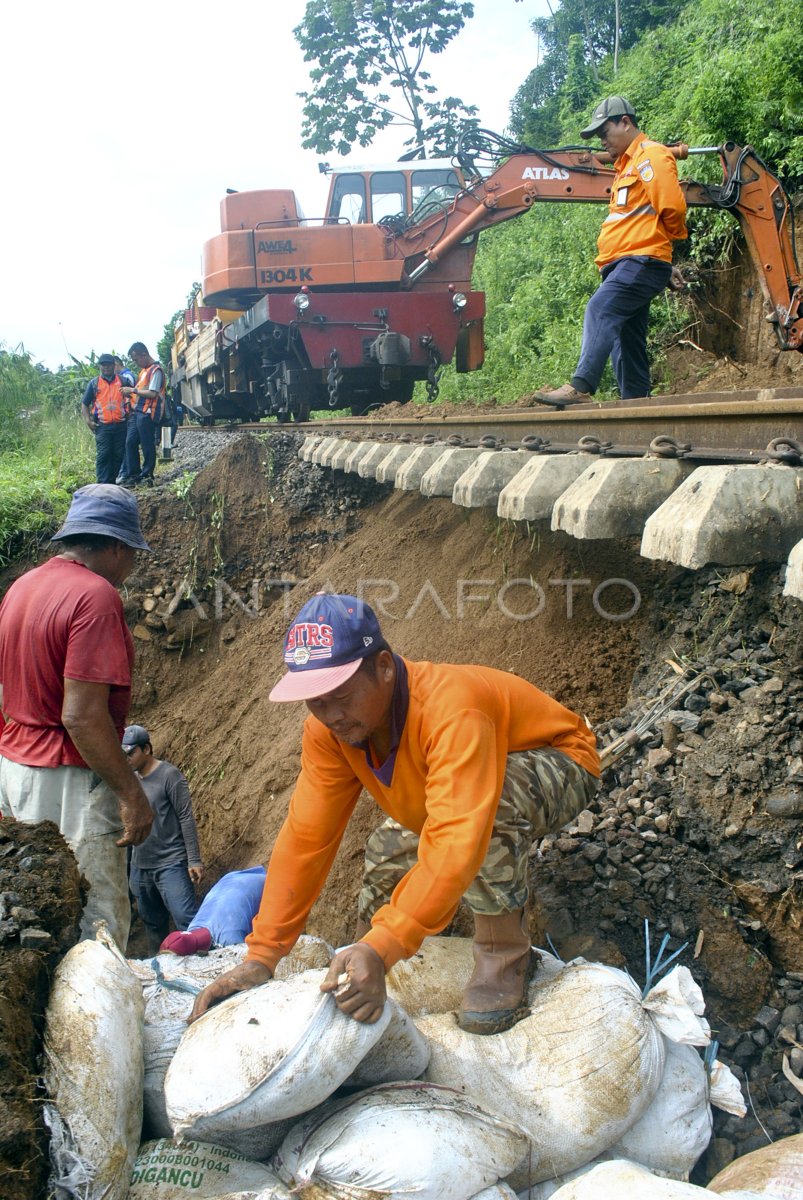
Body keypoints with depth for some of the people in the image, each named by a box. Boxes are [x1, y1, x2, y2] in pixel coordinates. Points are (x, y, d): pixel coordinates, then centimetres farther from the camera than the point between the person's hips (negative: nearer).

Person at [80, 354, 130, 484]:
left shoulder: (122, 381, 11)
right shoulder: (94, 383, 9)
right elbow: (84, 404, 11)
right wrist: (88, 420, -4)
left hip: (120, 425, 2)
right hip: (102, 425, -2)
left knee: (119, 454, 3)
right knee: (103, 455, -9)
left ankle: (112, 481, 14)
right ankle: (103, 483, -9)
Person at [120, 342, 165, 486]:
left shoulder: (156, 370, -10)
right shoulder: (143, 370, 20)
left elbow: (153, 393, -18)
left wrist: (133, 390, -11)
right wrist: (130, 395, 7)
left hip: (147, 414, -9)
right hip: (136, 411, 9)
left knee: (147, 445, -3)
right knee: (130, 442, 7)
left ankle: (147, 475, 5)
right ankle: (133, 474, 12)